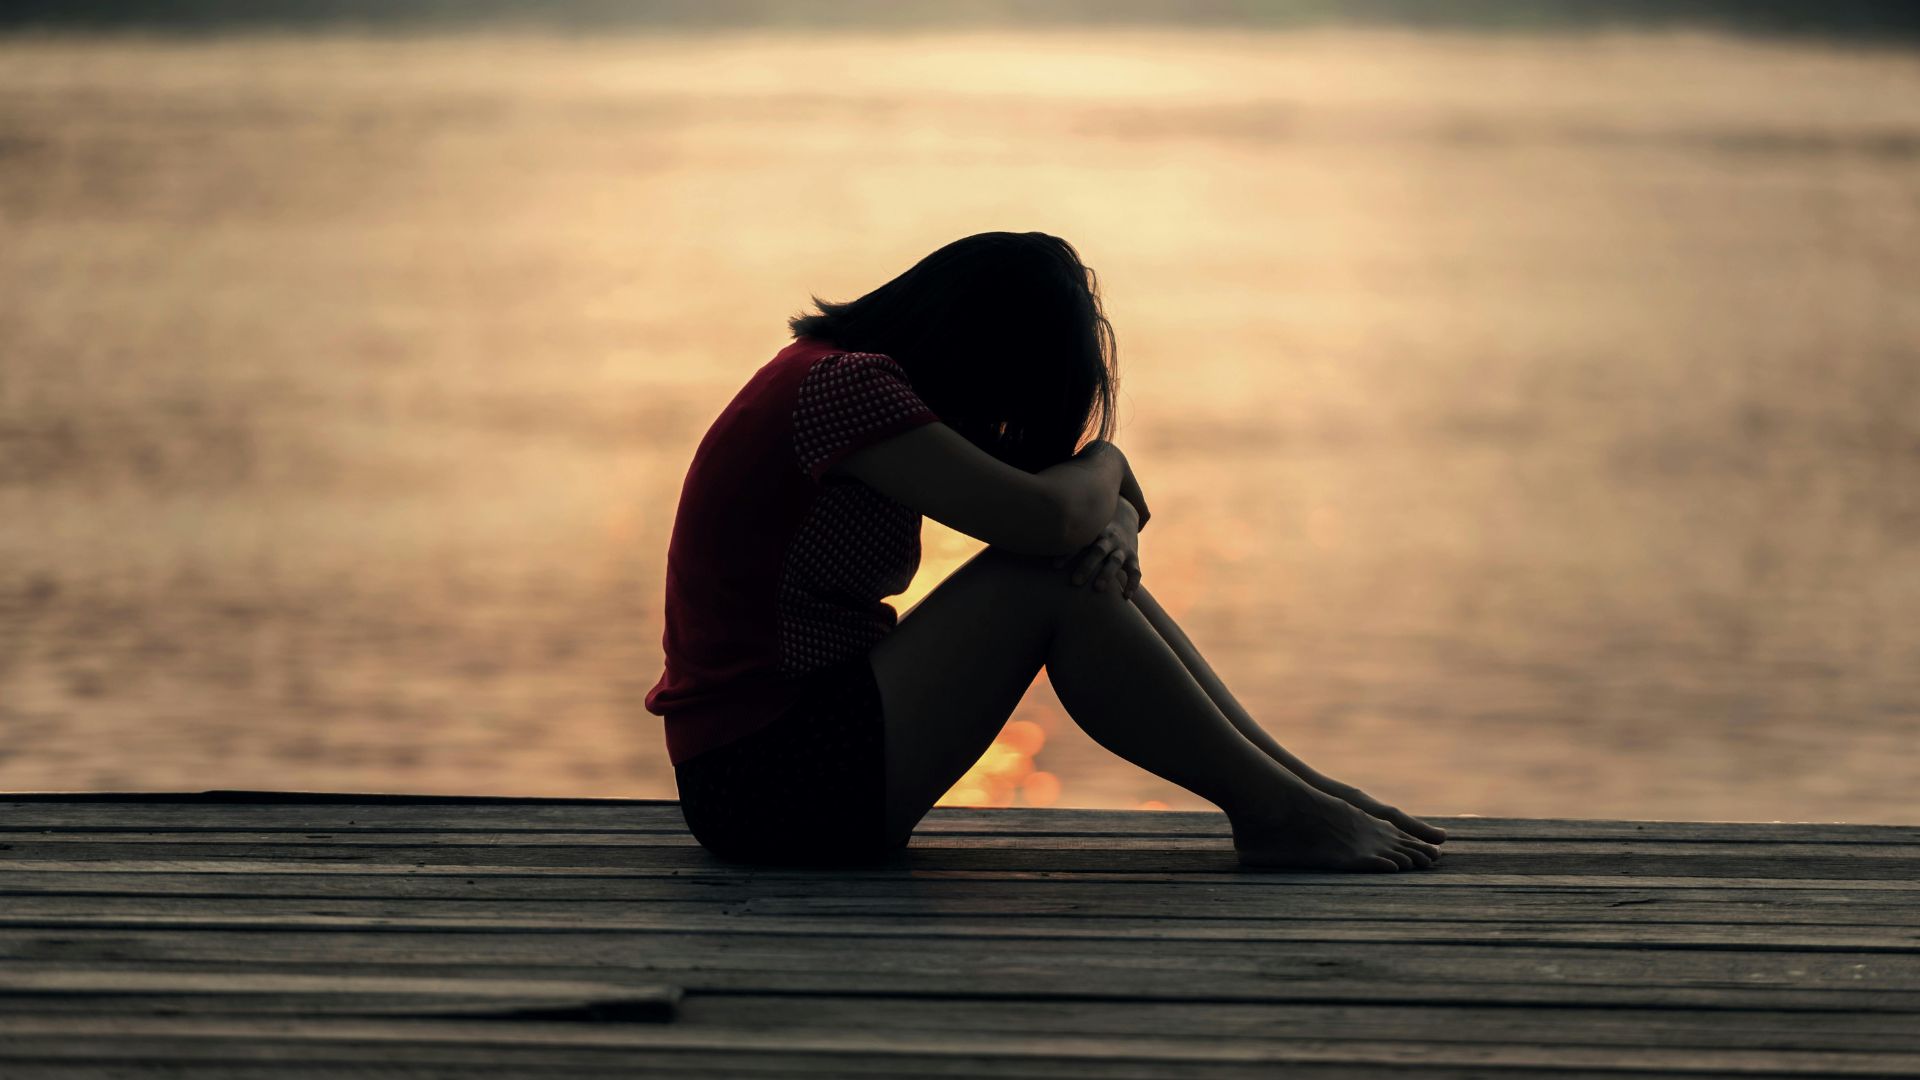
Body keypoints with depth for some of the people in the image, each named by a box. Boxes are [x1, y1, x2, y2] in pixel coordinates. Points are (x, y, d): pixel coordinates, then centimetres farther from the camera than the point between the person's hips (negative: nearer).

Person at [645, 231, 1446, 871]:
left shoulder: (845, 374, 15)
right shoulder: (844, 385, -17)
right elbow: (1044, 516, -25)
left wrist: (1109, 523, -9)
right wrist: (1105, 465, -2)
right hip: (771, 785, -10)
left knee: (1092, 567, 5)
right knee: (1045, 581, -17)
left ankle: (1294, 784, 3)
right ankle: (1272, 811, -10)